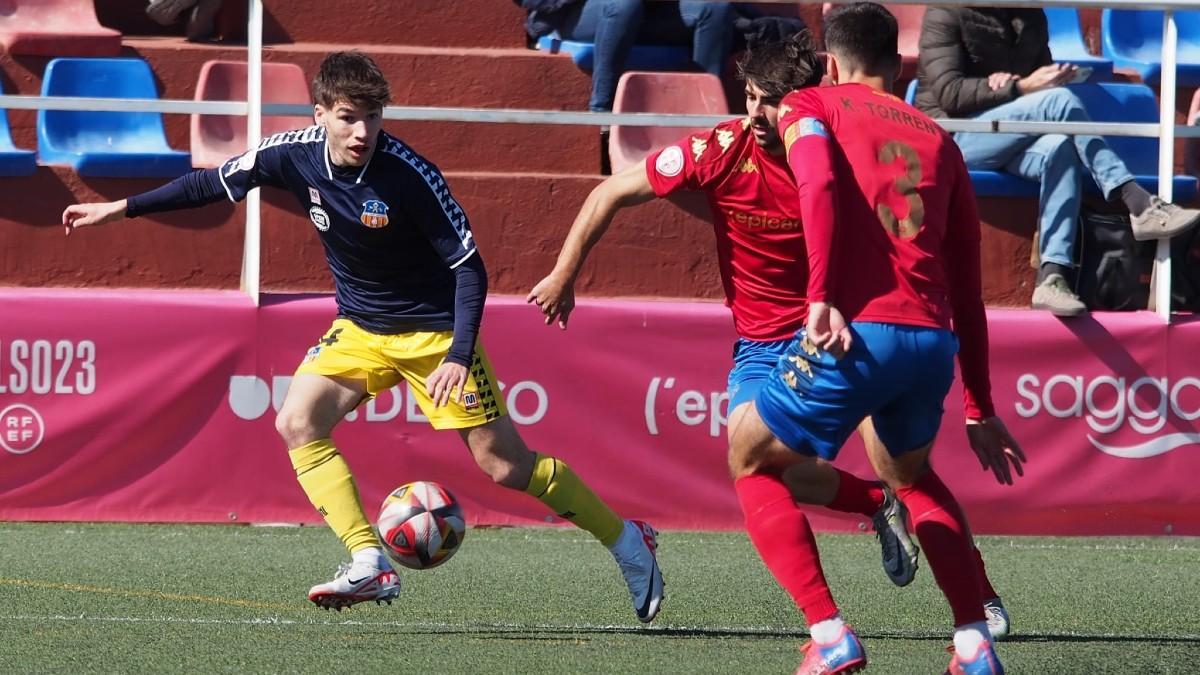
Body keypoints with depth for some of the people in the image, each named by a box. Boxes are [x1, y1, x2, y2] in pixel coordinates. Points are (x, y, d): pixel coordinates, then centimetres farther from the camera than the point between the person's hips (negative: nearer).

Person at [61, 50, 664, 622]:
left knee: (503, 464, -7)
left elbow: (468, 266, -23)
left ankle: (627, 542, 11)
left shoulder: (410, 175, -27)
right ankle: (370, 566, -19)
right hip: (359, 328, 5)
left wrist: (460, 357, -32)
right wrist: (121, 209, 4)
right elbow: (215, 183, 3)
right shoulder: (297, 155, -14)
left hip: (432, 330, -5)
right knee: (297, 423, -17)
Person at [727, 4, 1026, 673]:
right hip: (935, 341, 5)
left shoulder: (809, 107, 11)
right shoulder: (937, 139, 22)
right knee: (912, 474, 32)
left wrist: (821, 297, -23)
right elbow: (967, 291, 24)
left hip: (855, 333, -5)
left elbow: (819, 185, -14)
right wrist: (981, 410, 30)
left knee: (753, 463, 16)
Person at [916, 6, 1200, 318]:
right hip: (955, 136, -6)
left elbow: (1043, 78, 18)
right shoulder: (946, 14, -3)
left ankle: (1052, 278, -40)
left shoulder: (1031, 17, 15)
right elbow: (948, 93, -12)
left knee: (1060, 149, -30)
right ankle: (1139, 205, -30)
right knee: (1060, 101, -27)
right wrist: (1022, 88, -22)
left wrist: (1011, 84, -7)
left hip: (1008, 141, 6)